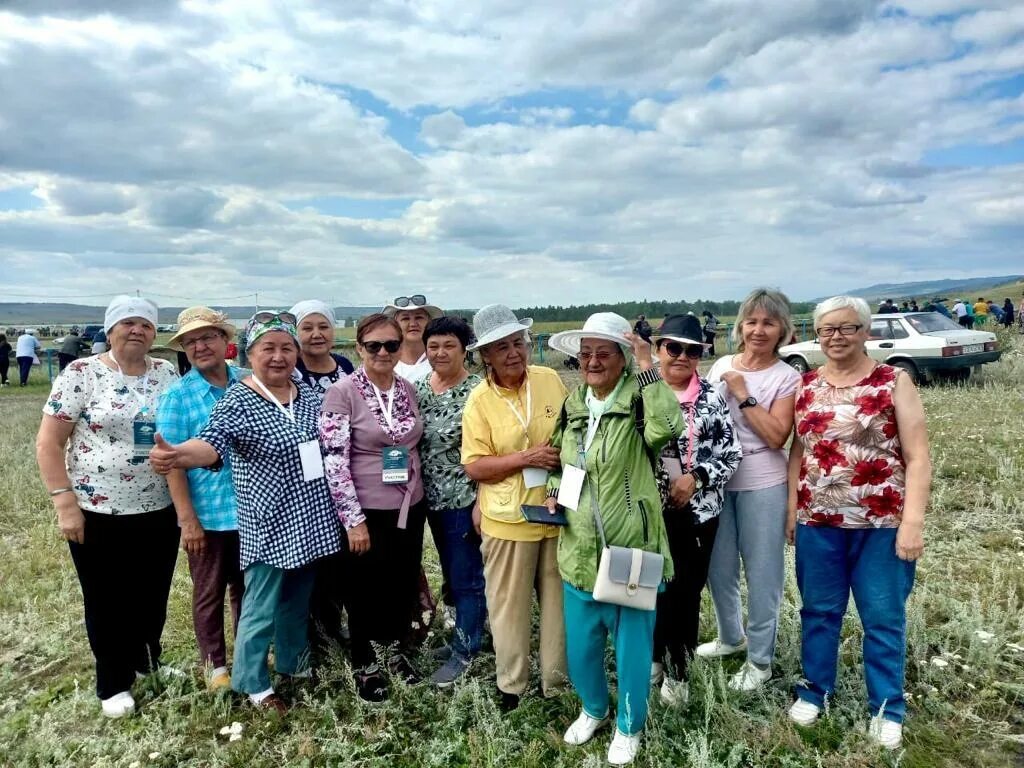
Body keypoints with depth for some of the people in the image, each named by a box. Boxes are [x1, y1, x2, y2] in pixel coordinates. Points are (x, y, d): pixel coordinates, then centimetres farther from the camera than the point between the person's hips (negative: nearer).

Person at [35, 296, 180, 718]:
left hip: (160, 512, 3)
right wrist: (65, 504, -13)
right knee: (107, 602, 13)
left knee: (152, 597, 17)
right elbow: (48, 443, -8)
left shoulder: (168, 375, 3)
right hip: (99, 514, -3)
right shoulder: (81, 374, -8)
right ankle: (114, 683, 32)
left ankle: (150, 664, 40)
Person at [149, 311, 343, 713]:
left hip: (309, 521, 6)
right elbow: (213, 441, -31)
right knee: (261, 609, 6)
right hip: (268, 526, -5)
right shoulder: (238, 401, -14)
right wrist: (177, 455, -51)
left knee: (298, 600, 21)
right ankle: (253, 683, 28)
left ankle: (294, 661, 42)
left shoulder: (310, 397, 4)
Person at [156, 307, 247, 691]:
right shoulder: (177, 396, -10)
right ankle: (214, 662, 33)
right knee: (209, 593, 14)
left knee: (247, 587, 20)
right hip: (207, 515, -3)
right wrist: (187, 519, -15)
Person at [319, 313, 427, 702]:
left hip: (410, 506, 5)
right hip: (368, 510, -5)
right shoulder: (342, 392, -14)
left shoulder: (408, 389, 3)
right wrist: (354, 519, -17)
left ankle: (395, 649, 42)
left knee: (405, 583, 18)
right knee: (366, 590, 11)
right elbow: (335, 461, -16)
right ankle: (364, 666, 33)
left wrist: (417, 494, 15)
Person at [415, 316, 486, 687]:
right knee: (451, 573, 19)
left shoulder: (477, 391, -14)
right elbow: (411, 442, 12)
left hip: (465, 498, -7)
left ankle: (464, 650, 21)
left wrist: (481, 501, -17)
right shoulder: (420, 387, 5)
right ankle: (465, 635, 36)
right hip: (433, 499, 7)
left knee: (467, 578, 5)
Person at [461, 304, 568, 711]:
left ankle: (556, 679, 36)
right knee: (510, 606, 11)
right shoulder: (479, 401, -10)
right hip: (508, 519, -3)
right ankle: (511, 684, 32)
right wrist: (527, 457, -21)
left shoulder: (550, 379, -2)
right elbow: (474, 467, -12)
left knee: (559, 599, 16)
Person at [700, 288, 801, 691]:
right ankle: (730, 636, 40)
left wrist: (743, 395, -17)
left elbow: (776, 436, -16)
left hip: (763, 487, -4)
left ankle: (760, 660, 24)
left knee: (761, 573, 7)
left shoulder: (787, 377, -6)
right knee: (718, 567, 15)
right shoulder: (721, 366, 6)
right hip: (717, 482, 4)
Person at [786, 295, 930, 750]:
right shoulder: (805, 385, 6)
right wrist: (791, 508, 6)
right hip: (818, 521, 3)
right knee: (818, 610, 14)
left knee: (884, 617, 9)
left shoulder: (894, 382, -4)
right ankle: (814, 690, 32)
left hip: (882, 522, -3)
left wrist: (913, 520, -15)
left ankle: (886, 708, 27)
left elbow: (917, 457, -8)